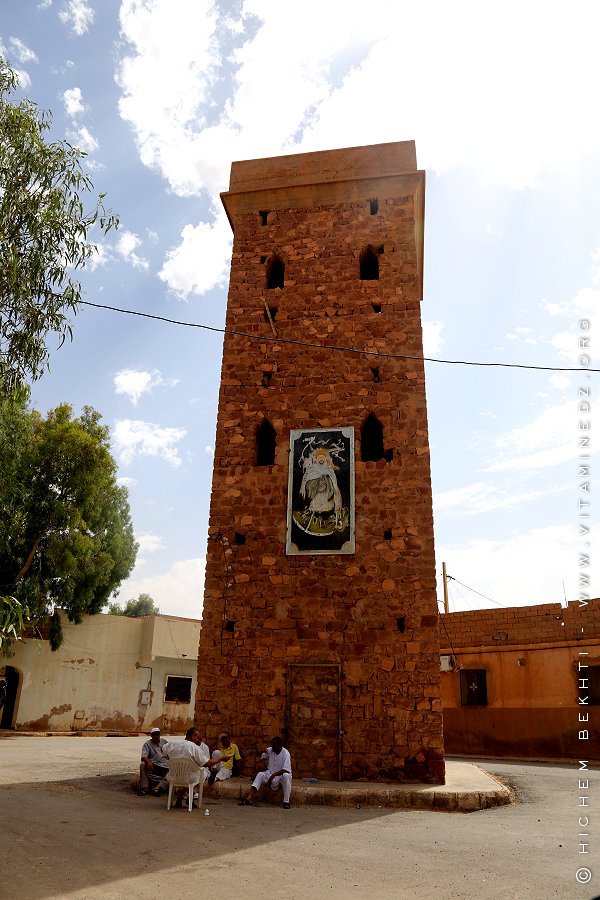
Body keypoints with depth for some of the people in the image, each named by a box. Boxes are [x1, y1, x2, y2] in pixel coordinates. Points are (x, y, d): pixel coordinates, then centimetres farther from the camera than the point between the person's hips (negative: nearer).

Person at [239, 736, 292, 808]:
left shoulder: (285, 753, -18)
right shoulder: (270, 750, -3)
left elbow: (286, 770, -26)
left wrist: (274, 775, -36)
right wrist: (261, 751, -24)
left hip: (282, 775, -4)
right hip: (270, 774, 4)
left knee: (286, 775, -37)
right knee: (260, 774, -22)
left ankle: (286, 802, -34)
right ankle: (248, 798, -34)